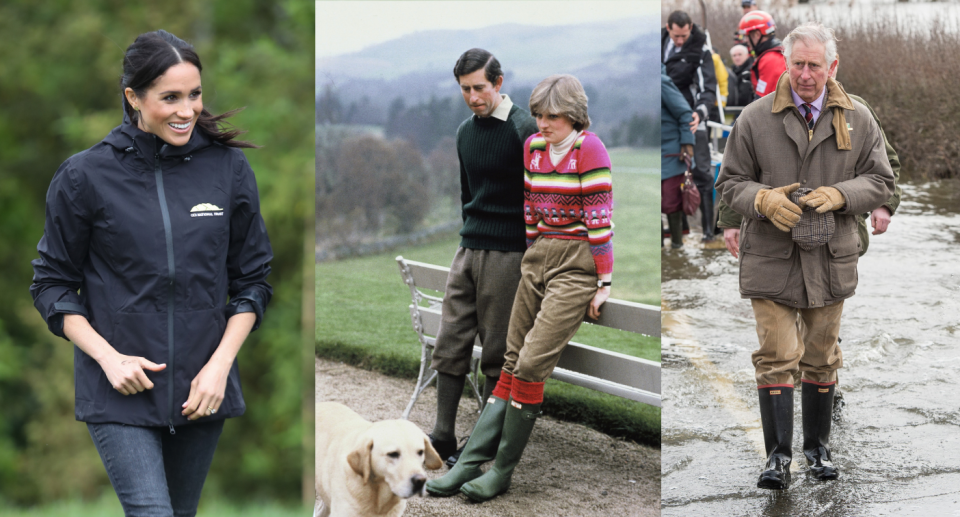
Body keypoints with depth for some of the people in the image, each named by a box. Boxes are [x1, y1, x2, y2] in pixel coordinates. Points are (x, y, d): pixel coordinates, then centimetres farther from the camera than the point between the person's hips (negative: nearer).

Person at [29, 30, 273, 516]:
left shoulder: (229, 168, 1)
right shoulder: (85, 176, -5)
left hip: (202, 390, 3)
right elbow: (52, 284, 2)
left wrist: (220, 364, -4)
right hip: (120, 389, -3)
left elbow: (253, 279, 7)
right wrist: (108, 357, -10)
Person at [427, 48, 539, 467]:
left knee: (497, 353, 1)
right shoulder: (465, 131, 12)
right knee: (450, 345, 4)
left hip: (507, 255, -7)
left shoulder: (524, 129, -11)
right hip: (468, 250, 7)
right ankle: (443, 438, 8)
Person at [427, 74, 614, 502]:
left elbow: (600, 218, -12)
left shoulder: (589, 149, -10)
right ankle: (469, 463, 3)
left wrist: (604, 283, -12)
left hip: (577, 264, -7)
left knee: (531, 364, -13)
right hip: (538, 257, 7)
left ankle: (502, 470, -5)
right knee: (512, 363, 5)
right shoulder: (533, 147, 10)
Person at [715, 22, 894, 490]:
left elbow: (880, 181, 6)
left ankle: (818, 447, 27)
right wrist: (764, 199, -18)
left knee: (821, 358, 12)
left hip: (830, 259, 2)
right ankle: (778, 455, 0)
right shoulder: (755, 118, -2)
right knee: (777, 357, -7)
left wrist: (838, 195, -14)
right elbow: (730, 182, 3)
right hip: (770, 258, -2)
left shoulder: (857, 119, 3)